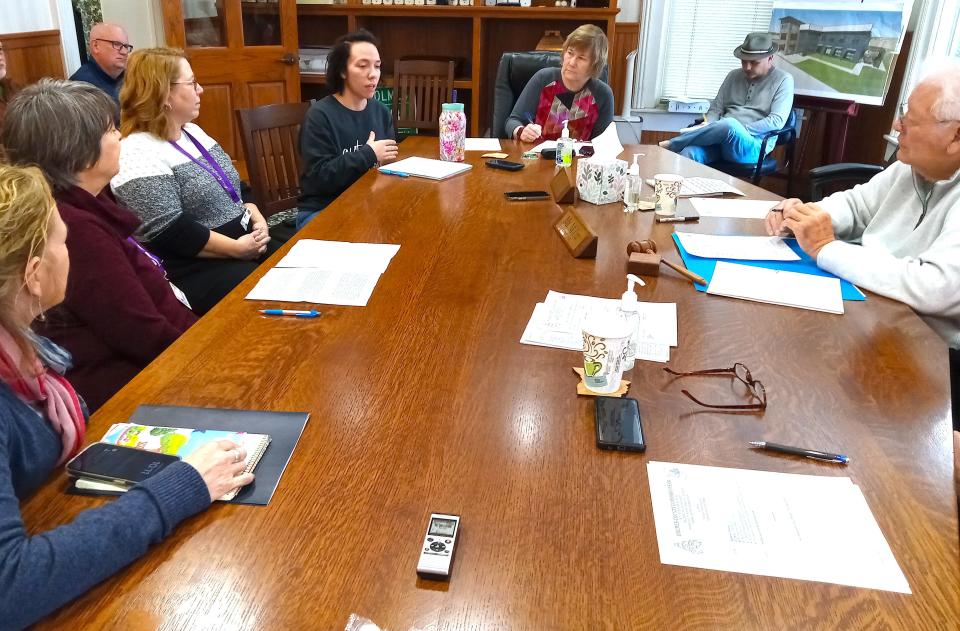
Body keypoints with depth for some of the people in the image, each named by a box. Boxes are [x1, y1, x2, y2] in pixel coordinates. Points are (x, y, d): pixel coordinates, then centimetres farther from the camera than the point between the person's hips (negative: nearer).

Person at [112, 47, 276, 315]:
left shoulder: (192, 131, 13)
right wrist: (236, 248, -20)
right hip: (193, 269, -9)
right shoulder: (138, 154, -15)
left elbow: (232, 188, 19)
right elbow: (170, 232, -22)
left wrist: (256, 218, 0)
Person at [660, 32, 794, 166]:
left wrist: (739, 130, -16)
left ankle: (671, 144, -24)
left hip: (752, 145, -4)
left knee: (730, 125, -39)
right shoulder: (734, 76, 19)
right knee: (687, 154, -32)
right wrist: (708, 126, -6)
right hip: (720, 138, 4)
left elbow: (776, 121, -7)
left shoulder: (783, 80, 4)